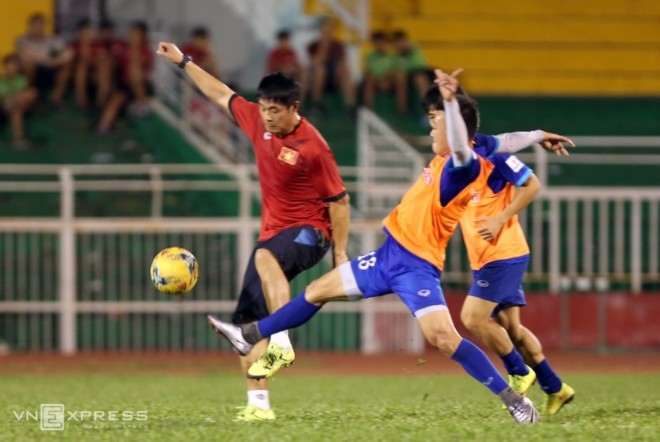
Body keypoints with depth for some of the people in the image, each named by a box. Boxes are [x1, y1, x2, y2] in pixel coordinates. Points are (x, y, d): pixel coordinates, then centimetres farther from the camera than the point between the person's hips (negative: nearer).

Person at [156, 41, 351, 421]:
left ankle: (282, 344, -47)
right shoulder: (258, 122, 1)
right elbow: (222, 95, 18)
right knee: (250, 323, 1)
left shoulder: (313, 146, -17)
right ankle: (258, 404, 6)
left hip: (309, 232, -8)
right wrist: (184, 62, 21)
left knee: (265, 258, -41)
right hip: (273, 231, 8)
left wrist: (341, 253, -10)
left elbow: (338, 200, -11)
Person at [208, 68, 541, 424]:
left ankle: (514, 401, -18)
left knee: (443, 338, -26)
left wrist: (449, 99, -52)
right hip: (390, 254, 10)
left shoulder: (464, 166, -19)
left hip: (417, 266, -10)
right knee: (318, 290, 21)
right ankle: (251, 337, 40)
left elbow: (460, 145, -43)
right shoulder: (445, 160, 7)